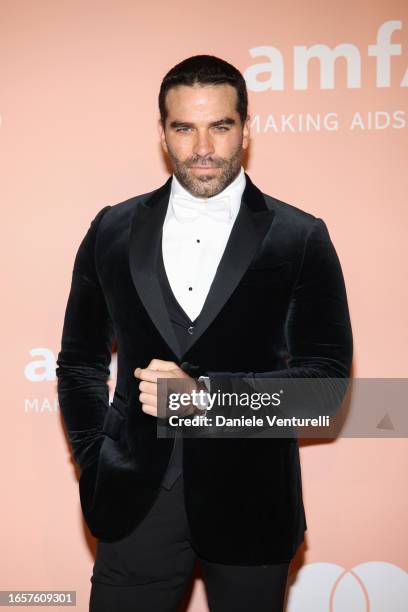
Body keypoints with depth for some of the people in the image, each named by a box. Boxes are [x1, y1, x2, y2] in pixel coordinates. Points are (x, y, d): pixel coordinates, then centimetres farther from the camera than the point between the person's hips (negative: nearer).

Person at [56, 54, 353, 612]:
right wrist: (96, 465, 1)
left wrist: (206, 392, -18)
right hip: (138, 503, 1)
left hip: (249, 505, -1)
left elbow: (327, 373, -7)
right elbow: (80, 362, 12)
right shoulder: (113, 231, 4)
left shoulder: (301, 238, -3)